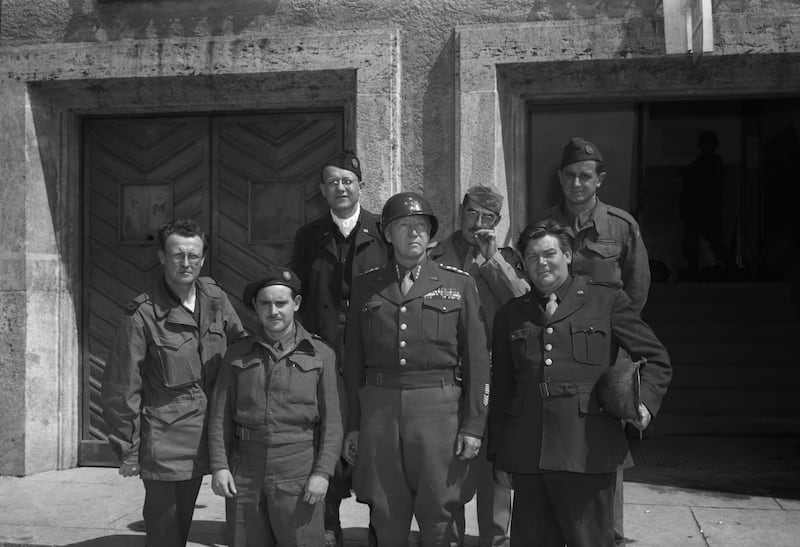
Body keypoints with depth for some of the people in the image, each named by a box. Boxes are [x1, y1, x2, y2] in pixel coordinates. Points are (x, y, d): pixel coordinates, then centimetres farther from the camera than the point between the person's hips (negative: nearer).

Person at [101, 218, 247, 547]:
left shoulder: (215, 299, 1)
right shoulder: (143, 314, -12)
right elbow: (122, 387, -8)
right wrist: (127, 449, -4)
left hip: (205, 440, 4)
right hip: (165, 444, -4)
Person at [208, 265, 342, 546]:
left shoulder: (320, 354, 2)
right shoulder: (237, 354, 8)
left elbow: (331, 421, -1)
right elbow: (220, 415, 6)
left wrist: (322, 472, -8)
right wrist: (219, 465, -2)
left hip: (298, 473, -2)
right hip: (247, 472, 2)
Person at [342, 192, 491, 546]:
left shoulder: (459, 284, 6)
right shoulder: (365, 286, 11)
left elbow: (477, 359, 2)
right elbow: (353, 358, 10)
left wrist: (473, 425, -4)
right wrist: (352, 425, 6)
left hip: (439, 407, -1)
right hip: (379, 408, 2)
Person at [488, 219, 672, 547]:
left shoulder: (607, 301, 5)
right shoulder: (510, 315, 14)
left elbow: (656, 359, 9)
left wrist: (645, 401, -11)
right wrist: (498, 456, 13)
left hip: (588, 453, -3)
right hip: (526, 455, 3)